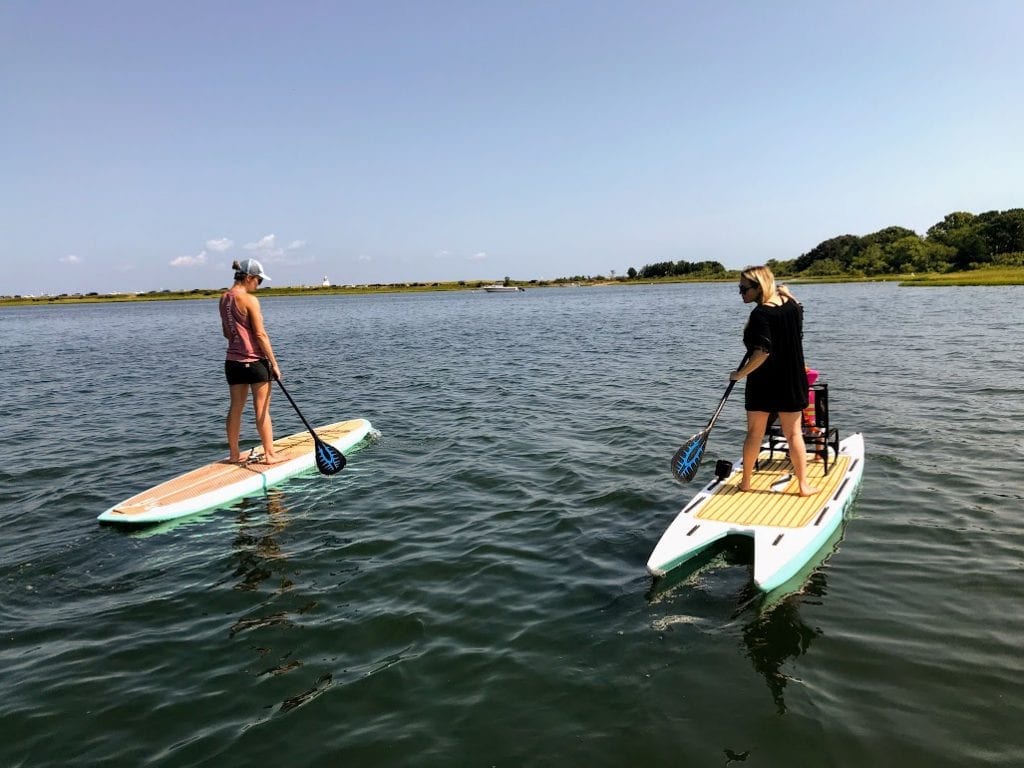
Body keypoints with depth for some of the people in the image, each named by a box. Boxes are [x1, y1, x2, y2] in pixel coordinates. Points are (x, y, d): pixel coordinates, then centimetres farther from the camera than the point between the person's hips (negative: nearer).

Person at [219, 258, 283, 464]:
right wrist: (274, 363, -11)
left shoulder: (224, 298, 8)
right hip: (255, 361, -7)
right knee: (262, 410, 1)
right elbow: (260, 334, -15)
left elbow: (226, 333, 15)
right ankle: (269, 454, 7)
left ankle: (234, 454, 19)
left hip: (233, 361, 7)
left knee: (236, 408, 12)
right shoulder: (250, 299, -14)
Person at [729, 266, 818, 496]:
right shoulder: (792, 304, 1)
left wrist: (740, 373, -19)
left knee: (754, 433, 8)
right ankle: (803, 485, 13)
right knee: (793, 433, 11)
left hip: (762, 383, -5)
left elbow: (762, 352, -27)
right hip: (792, 380, 5)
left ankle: (746, 481, 20)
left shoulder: (760, 314, -19)